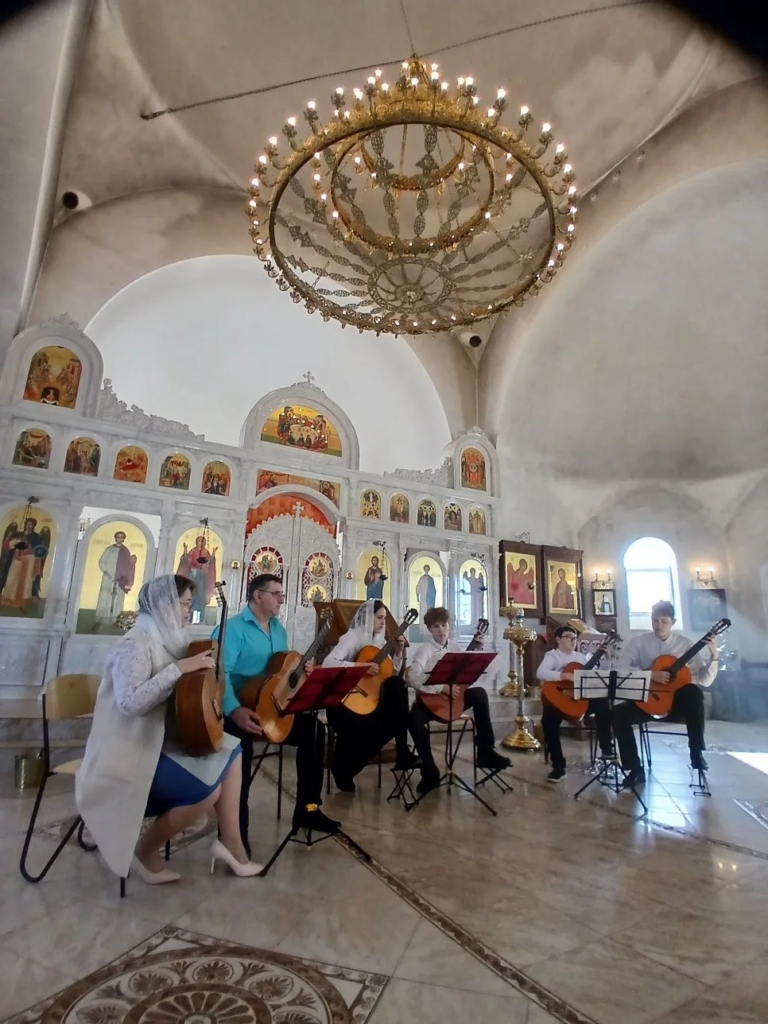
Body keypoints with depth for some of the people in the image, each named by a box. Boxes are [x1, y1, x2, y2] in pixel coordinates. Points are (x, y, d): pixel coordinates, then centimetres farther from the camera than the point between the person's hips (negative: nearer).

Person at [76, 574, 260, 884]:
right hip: (132, 750, -10)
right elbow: (129, 703, -32)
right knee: (208, 788, -22)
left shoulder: (168, 640, 7)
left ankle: (230, 843, 10)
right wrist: (179, 669, -32)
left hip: (161, 738, 10)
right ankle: (145, 850, 3)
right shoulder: (136, 644, -20)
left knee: (230, 752, 4)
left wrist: (203, 666, -3)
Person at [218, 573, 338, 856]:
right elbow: (219, 672, -26)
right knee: (242, 741, -37)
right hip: (238, 710, -8)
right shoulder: (233, 628, -14)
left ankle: (307, 808, 8)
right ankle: (235, 828, -23)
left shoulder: (279, 630, 14)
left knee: (313, 728, 0)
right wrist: (234, 710, -39)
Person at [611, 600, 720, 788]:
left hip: (677, 701, 0)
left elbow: (704, 680, -4)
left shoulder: (684, 644, 2)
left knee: (693, 692, -33)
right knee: (619, 713, -26)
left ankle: (697, 751, -15)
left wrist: (714, 656, -19)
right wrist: (651, 675, -22)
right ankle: (635, 769, -11)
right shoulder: (638, 642, -1)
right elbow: (620, 669, -14)